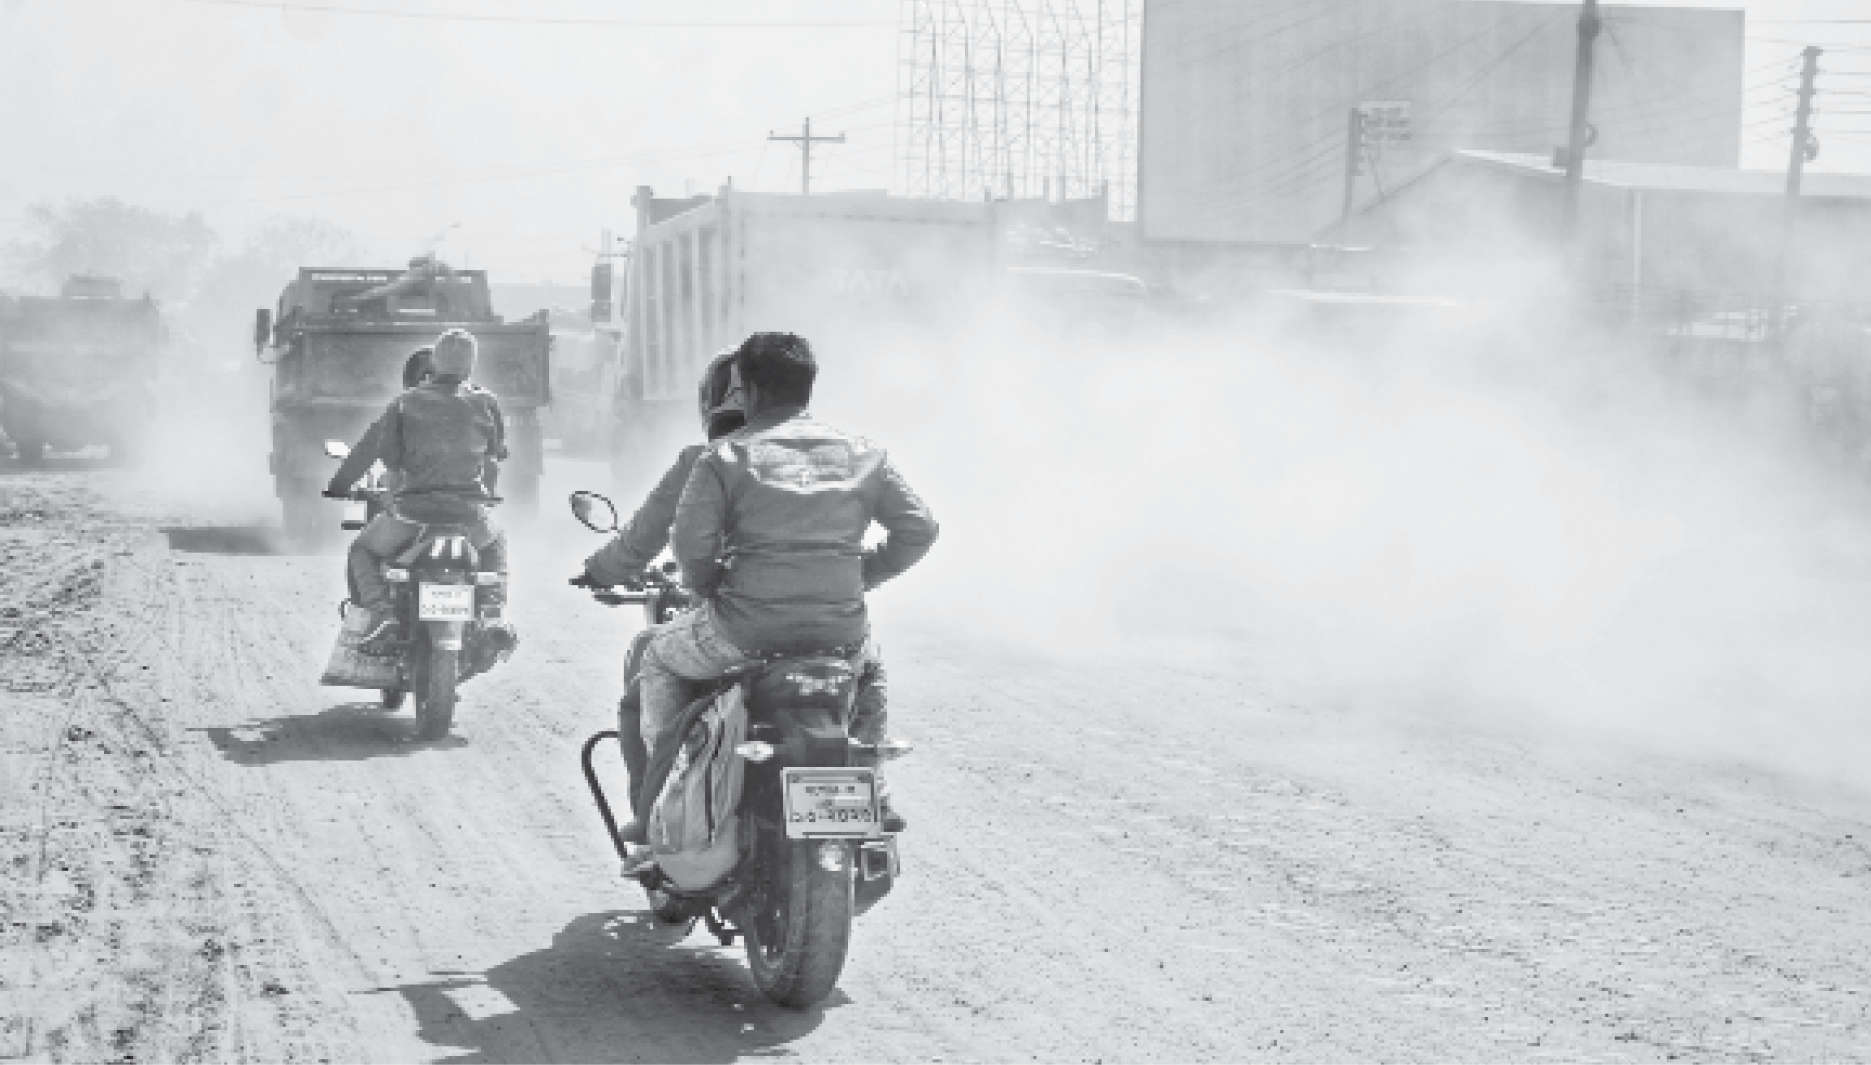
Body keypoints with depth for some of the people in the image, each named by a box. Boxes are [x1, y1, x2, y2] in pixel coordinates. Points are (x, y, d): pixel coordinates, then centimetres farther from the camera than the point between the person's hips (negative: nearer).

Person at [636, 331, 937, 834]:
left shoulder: (724, 457, -3)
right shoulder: (862, 454, 8)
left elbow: (690, 542, -11)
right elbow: (919, 529, 6)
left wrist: (711, 589, 9)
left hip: (747, 630, -3)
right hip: (841, 631, 3)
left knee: (659, 656, 26)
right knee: (867, 659, 40)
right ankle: (874, 796, 31)